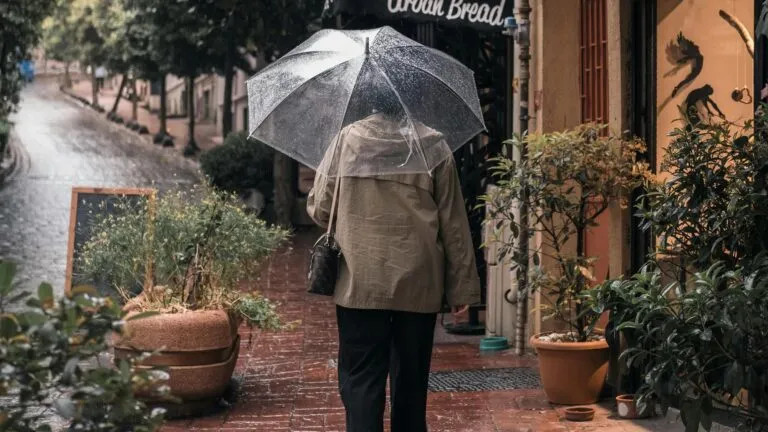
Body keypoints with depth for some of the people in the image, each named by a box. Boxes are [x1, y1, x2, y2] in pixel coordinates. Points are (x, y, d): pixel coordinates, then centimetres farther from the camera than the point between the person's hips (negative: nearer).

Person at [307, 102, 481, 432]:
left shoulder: (346, 139, -2)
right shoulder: (433, 145, -2)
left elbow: (318, 208, 2)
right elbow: (453, 223, -2)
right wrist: (462, 288, 4)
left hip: (359, 285, -1)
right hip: (418, 285, 1)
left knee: (361, 383, 0)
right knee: (411, 383, 14)